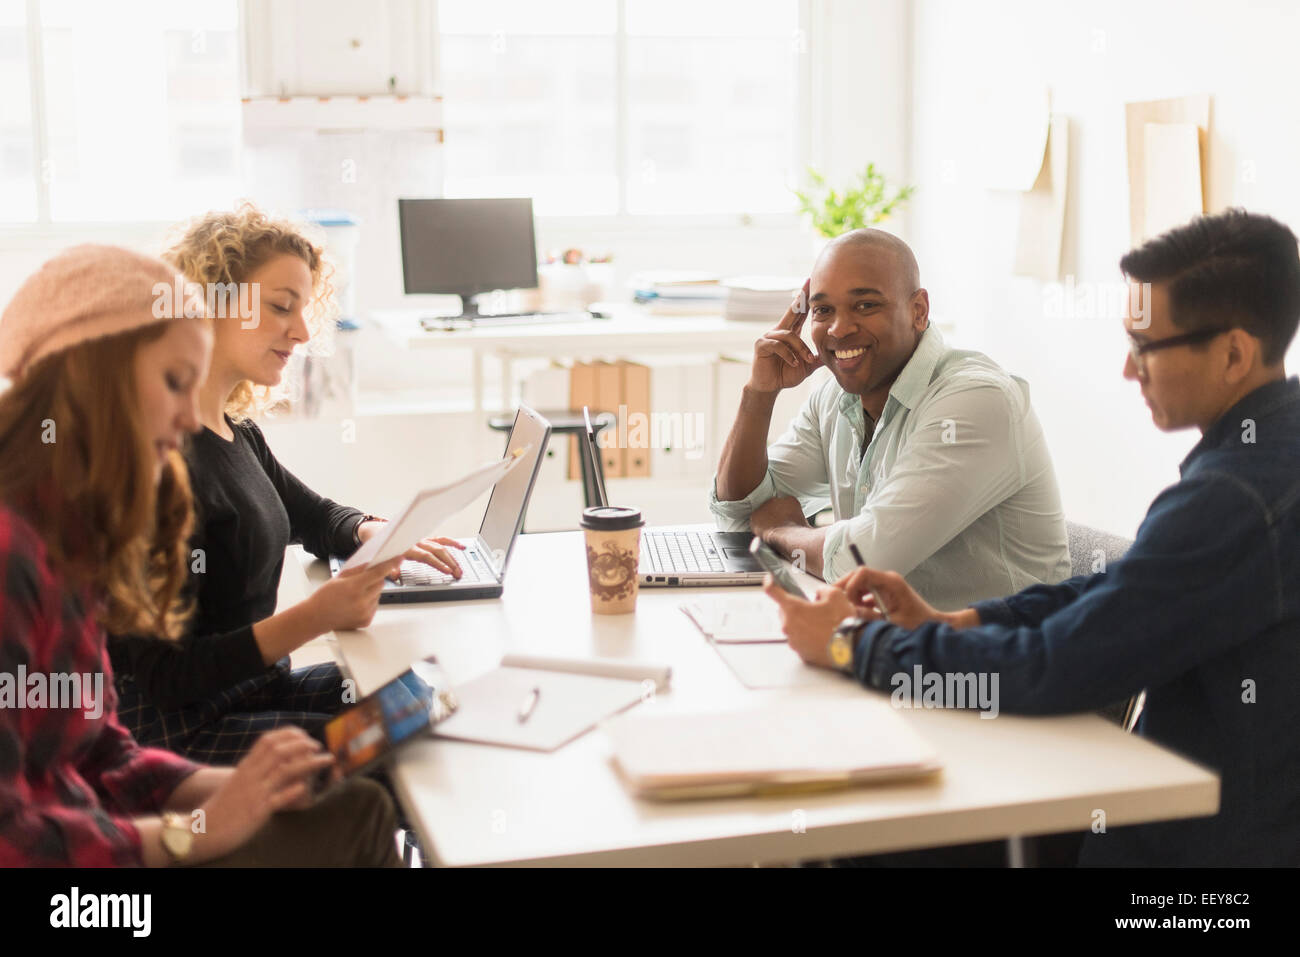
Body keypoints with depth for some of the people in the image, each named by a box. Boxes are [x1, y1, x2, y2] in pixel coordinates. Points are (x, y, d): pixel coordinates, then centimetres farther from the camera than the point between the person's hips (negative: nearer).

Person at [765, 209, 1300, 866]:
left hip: (1220, 837, -9)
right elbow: (1123, 591, 10)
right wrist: (949, 622, 0)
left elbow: (1049, 670, -25)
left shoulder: (1234, 500, -28)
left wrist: (852, 642, -13)